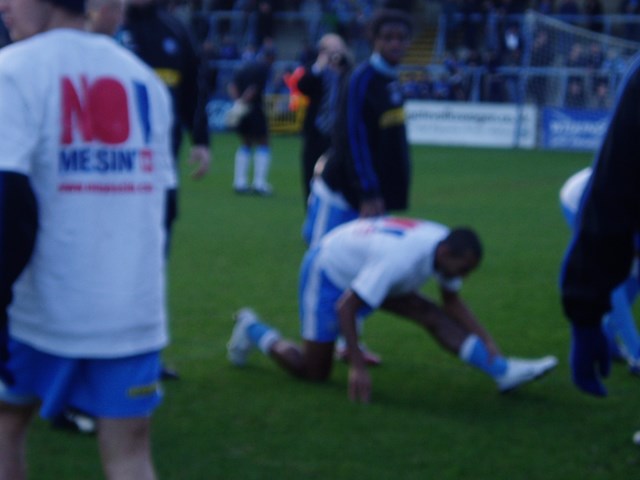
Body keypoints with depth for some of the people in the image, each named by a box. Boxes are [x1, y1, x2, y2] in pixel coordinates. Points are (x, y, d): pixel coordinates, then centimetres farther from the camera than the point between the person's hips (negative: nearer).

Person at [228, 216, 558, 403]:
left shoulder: (446, 247, -17)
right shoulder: (400, 259, -42)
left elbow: (452, 302, 2)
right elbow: (345, 308, -38)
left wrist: (486, 341, -8)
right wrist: (357, 367, -37)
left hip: (363, 267, 7)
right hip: (328, 271, -7)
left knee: (433, 316, -12)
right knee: (313, 372, -2)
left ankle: (502, 370, -15)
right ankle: (252, 330, 18)